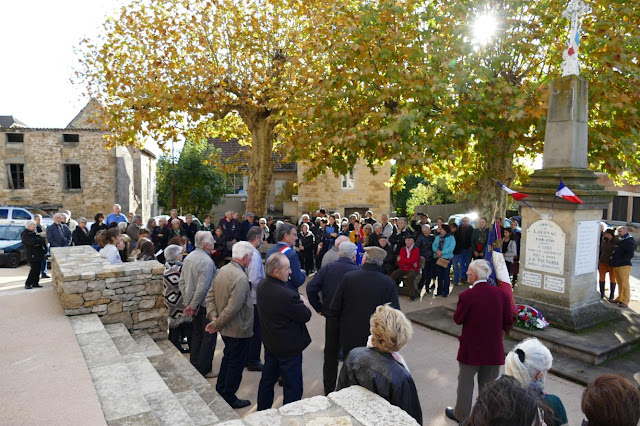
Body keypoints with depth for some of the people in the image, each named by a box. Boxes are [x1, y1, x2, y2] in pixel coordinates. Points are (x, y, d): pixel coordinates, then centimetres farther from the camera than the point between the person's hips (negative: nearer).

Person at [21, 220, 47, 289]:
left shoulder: (34, 233, 17)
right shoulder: (25, 234, -10)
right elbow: (33, 242, -22)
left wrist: (38, 242, -10)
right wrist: (42, 240, -8)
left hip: (38, 254, 8)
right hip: (32, 255, -8)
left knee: (38, 269, 8)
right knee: (34, 269, -9)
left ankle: (35, 283, 15)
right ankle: (27, 284, 1)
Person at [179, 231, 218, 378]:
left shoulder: (188, 257, 4)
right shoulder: (207, 261, -23)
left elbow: (182, 282, 8)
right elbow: (203, 287, -26)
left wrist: (188, 302, 9)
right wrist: (193, 305, -14)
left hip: (194, 304, 8)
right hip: (206, 305, -8)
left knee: (196, 335, 20)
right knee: (209, 337, 5)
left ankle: (193, 366, 30)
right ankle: (203, 370, 13)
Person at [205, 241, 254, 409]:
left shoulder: (222, 270, 1)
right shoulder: (241, 278, -28)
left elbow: (210, 295, 4)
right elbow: (233, 308, -30)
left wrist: (213, 316, -4)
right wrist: (217, 324, -18)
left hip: (226, 328, 9)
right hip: (239, 330, -9)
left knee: (228, 357, 25)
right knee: (236, 363, 9)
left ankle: (220, 391, 39)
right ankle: (229, 398, 23)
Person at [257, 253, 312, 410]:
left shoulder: (262, 286, -6)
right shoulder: (287, 295, -33)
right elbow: (306, 316, -19)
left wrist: (298, 299, -6)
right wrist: (304, 303, -1)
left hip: (270, 343, 9)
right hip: (289, 347, -9)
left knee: (267, 380, 25)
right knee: (293, 388, 8)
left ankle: (262, 412, 41)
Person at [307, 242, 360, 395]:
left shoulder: (327, 268, -4)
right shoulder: (358, 271, -12)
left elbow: (311, 288, -10)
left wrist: (319, 308, 0)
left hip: (331, 317, 2)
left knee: (330, 354, 17)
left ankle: (329, 389, 28)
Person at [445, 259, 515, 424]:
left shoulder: (466, 296, -22)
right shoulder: (501, 294, -9)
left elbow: (457, 319, -9)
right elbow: (508, 322, 0)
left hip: (471, 349, -3)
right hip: (494, 349, 3)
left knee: (465, 383, 16)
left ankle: (461, 414, 32)